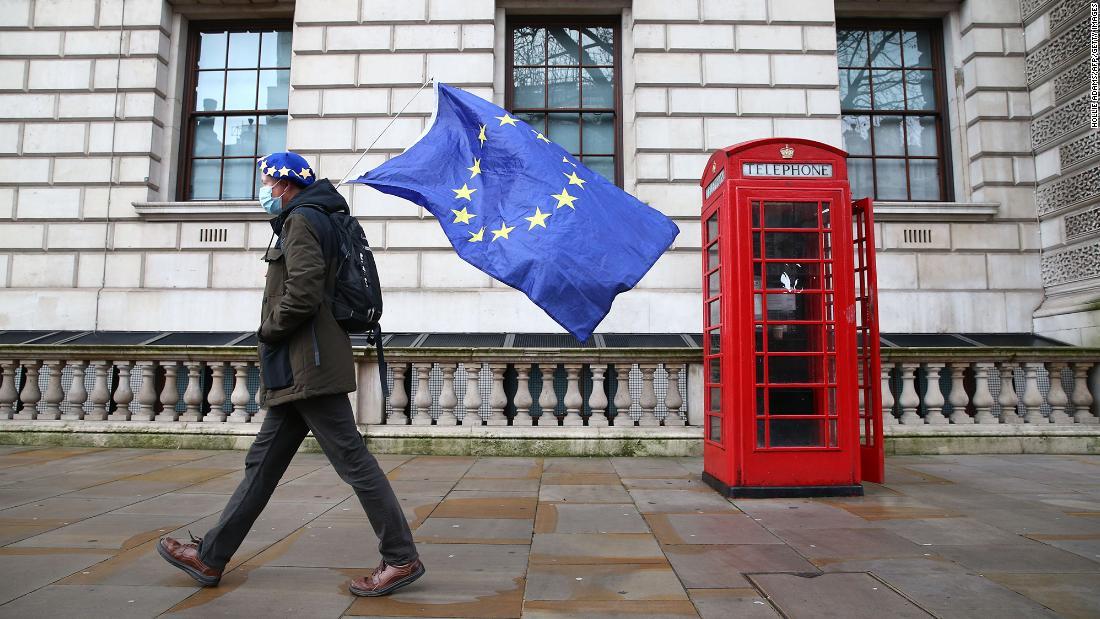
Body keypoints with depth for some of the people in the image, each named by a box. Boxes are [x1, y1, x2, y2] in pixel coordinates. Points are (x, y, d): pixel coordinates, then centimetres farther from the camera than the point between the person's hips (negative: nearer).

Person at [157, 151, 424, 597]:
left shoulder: (302, 219, -7)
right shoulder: (312, 220, 24)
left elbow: (302, 292, -21)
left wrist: (268, 330, -5)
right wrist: (275, 337, 15)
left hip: (308, 367, -11)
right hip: (299, 371, 11)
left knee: (352, 460, -8)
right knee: (262, 463, 14)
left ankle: (402, 559, 0)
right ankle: (210, 558, 26)